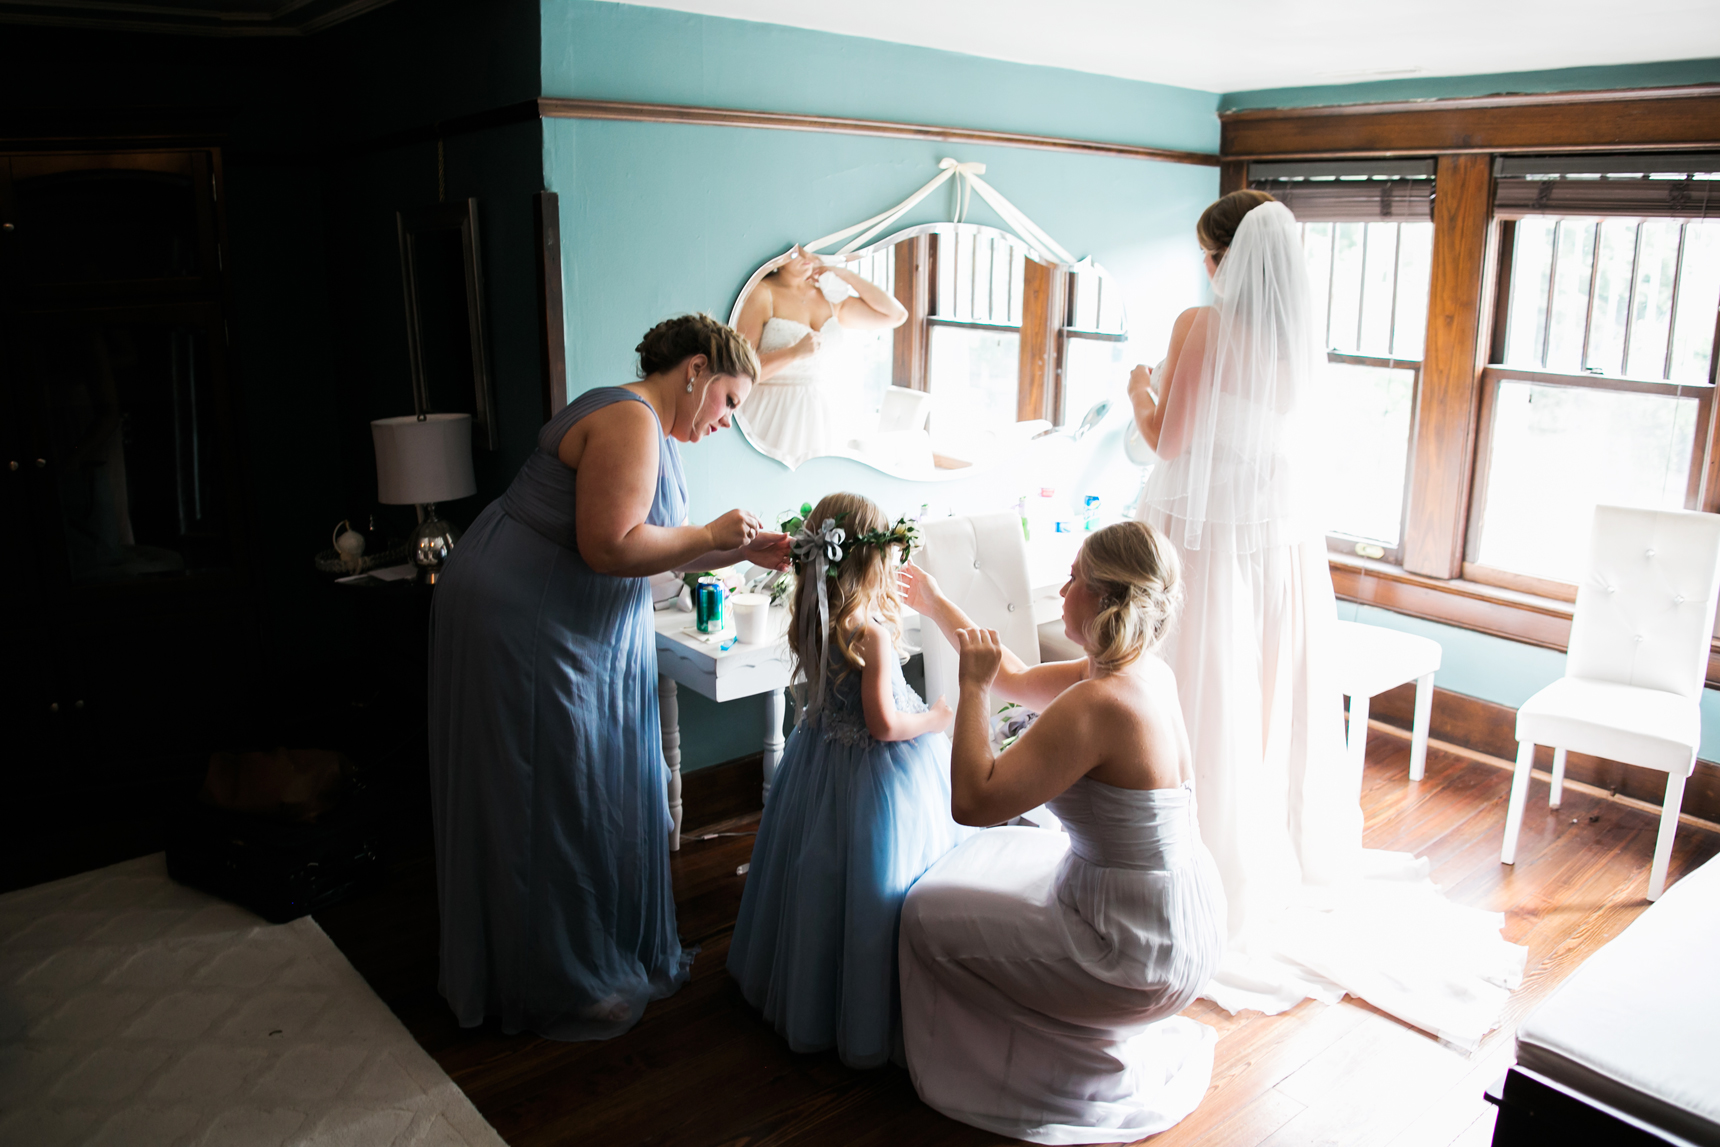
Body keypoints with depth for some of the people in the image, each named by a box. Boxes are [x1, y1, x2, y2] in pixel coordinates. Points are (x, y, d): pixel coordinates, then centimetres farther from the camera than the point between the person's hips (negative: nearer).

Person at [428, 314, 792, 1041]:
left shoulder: (652, 430, 14)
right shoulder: (630, 422, -19)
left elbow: (654, 547, 14)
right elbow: (608, 547, -28)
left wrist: (744, 550, 4)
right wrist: (711, 535, -18)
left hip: (578, 633, 11)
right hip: (518, 625, -11)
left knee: (602, 795, 15)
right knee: (552, 808, 0)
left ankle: (614, 951, 30)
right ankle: (560, 990, 15)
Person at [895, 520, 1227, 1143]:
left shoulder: (1096, 705, -29)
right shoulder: (1147, 672, -1)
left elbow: (973, 800, -27)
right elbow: (1021, 681, 13)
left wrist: (972, 685, -18)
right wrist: (936, 606, 18)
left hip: (1137, 951, -9)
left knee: (926, 914, 5)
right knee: (1002, 853, 27)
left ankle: (1098, 1067, 20)